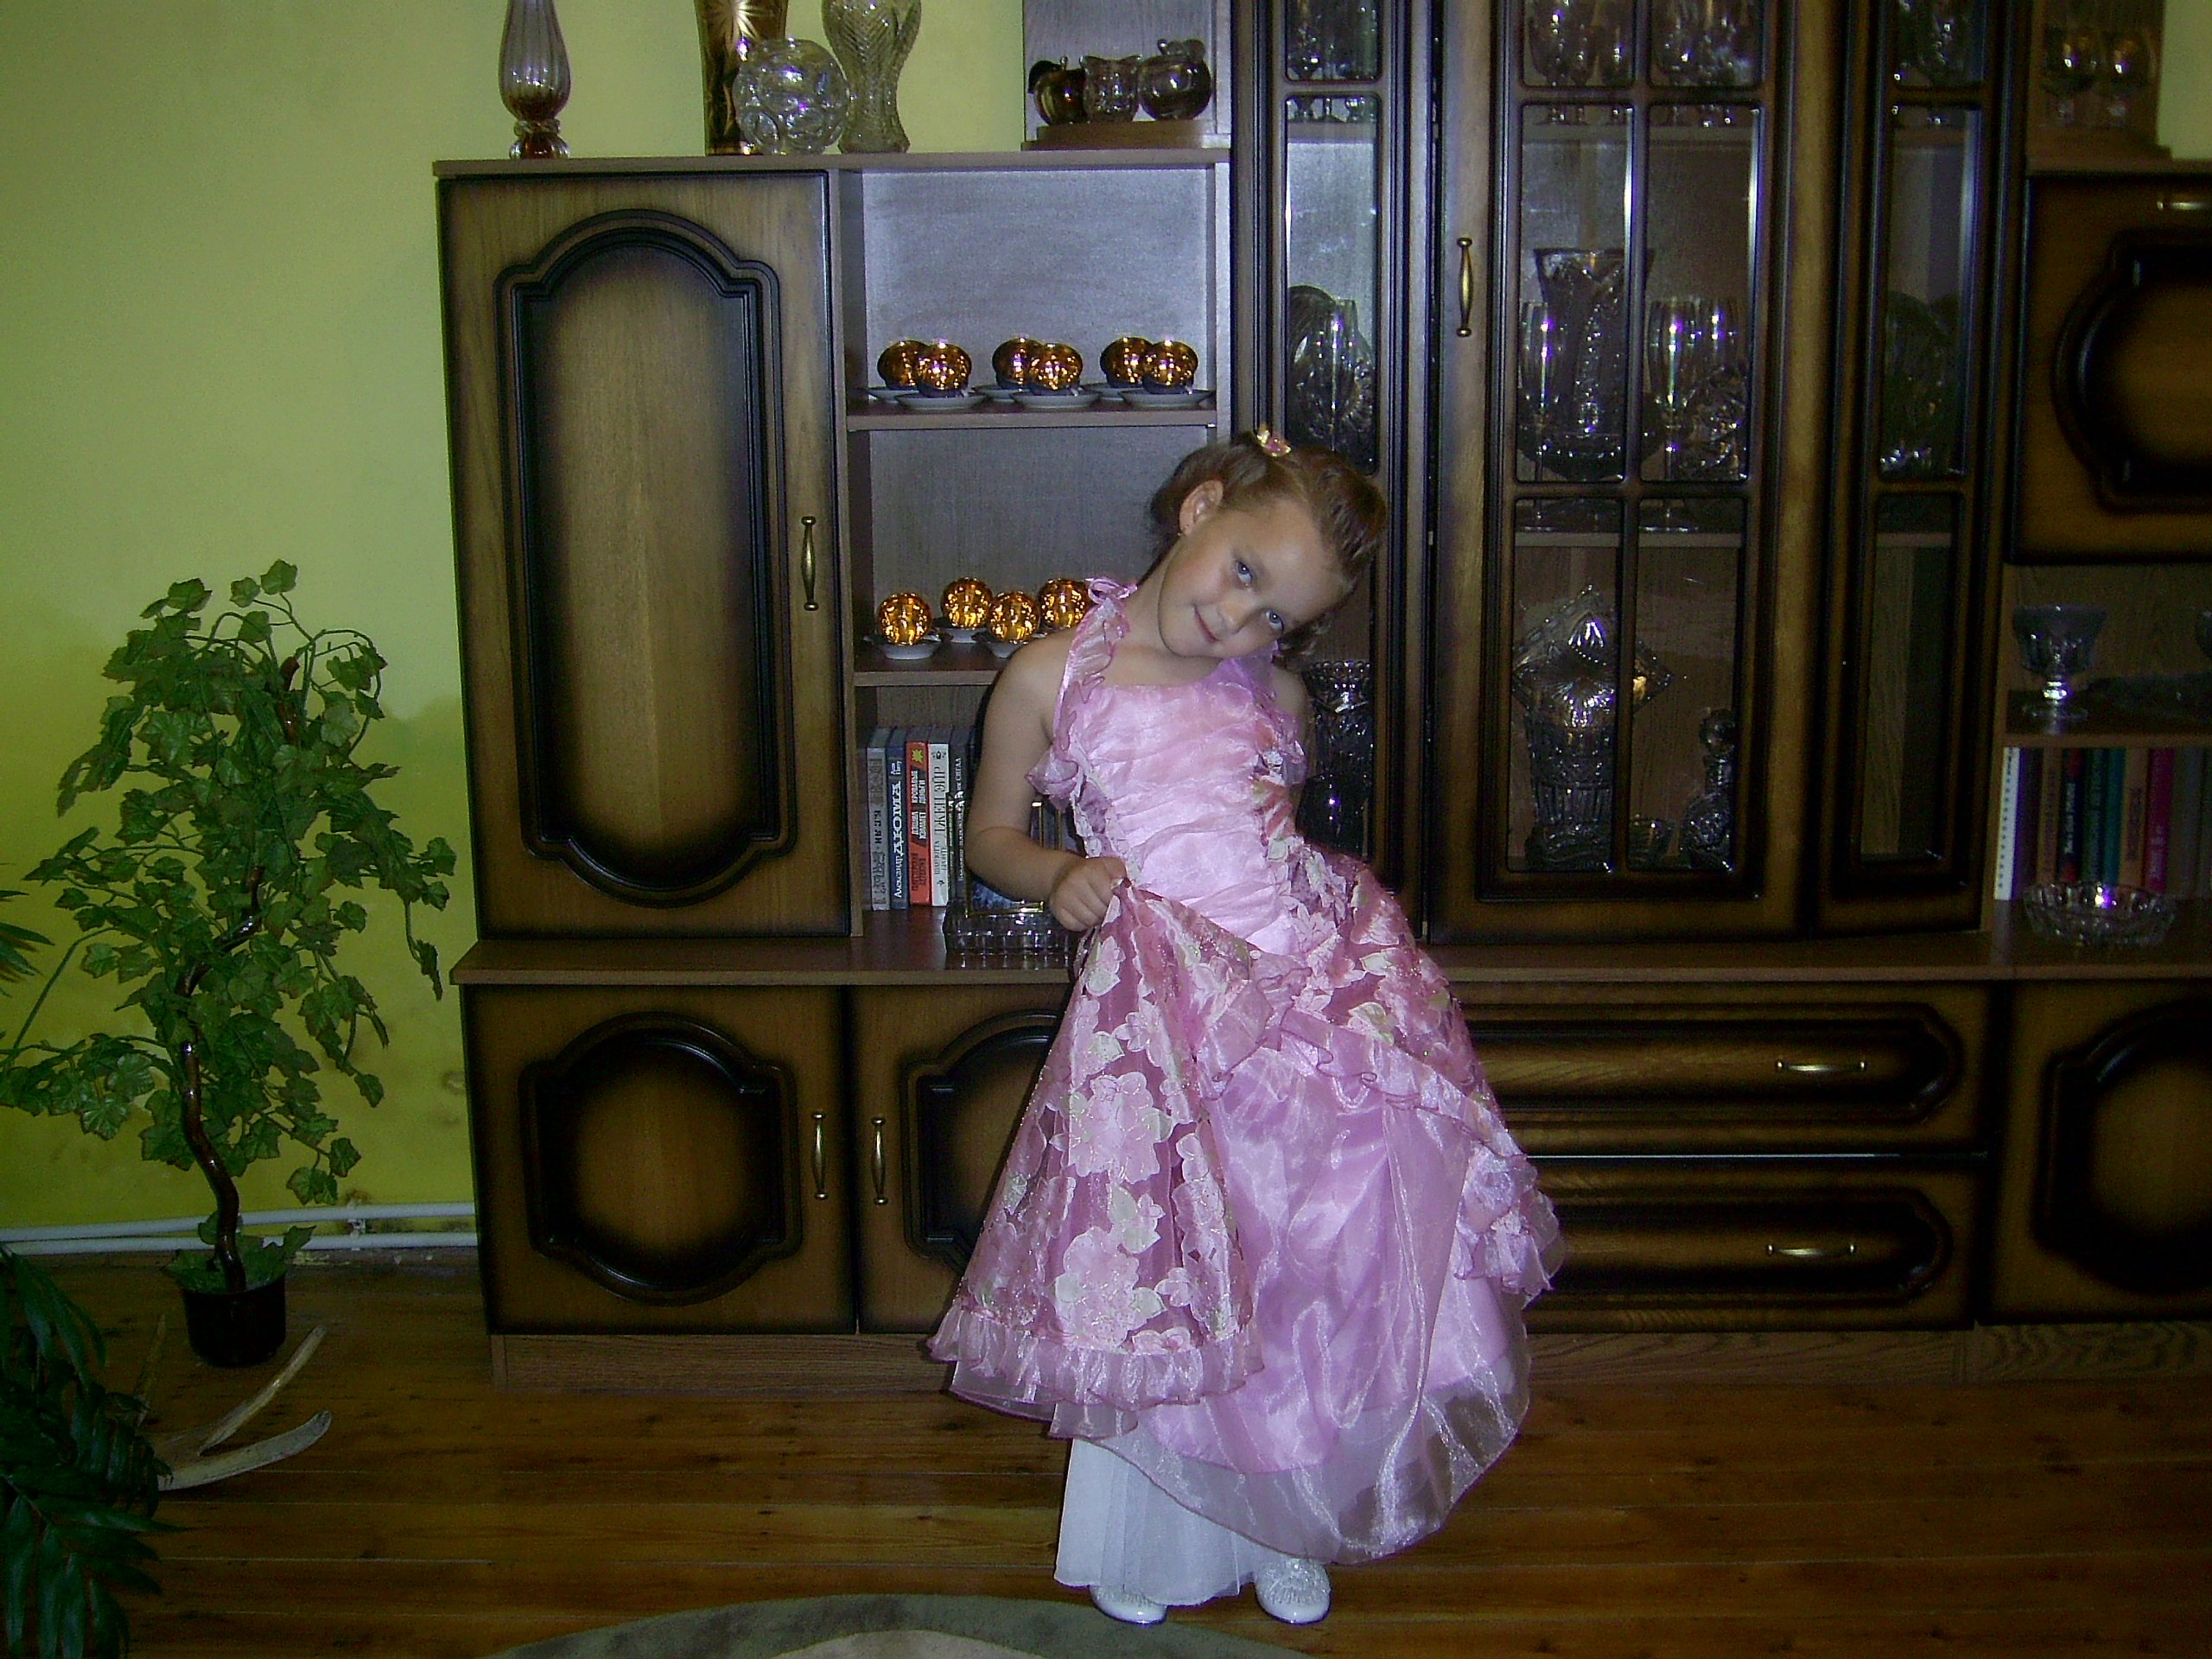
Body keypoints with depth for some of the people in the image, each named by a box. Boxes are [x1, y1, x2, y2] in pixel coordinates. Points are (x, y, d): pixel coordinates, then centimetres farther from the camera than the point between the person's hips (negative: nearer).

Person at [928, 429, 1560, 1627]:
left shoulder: (1274, 694, 8)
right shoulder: (1051, 676, 0)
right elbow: (989, 833, 10)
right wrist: (1059, 877, -9)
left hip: (1312, 979, 3)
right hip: (1161, 1013, -2)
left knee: (1319, 1271, 5)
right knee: (1162, 1285, 4)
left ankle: (1283, 1529, 30)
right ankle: (1144, 1545, 31)